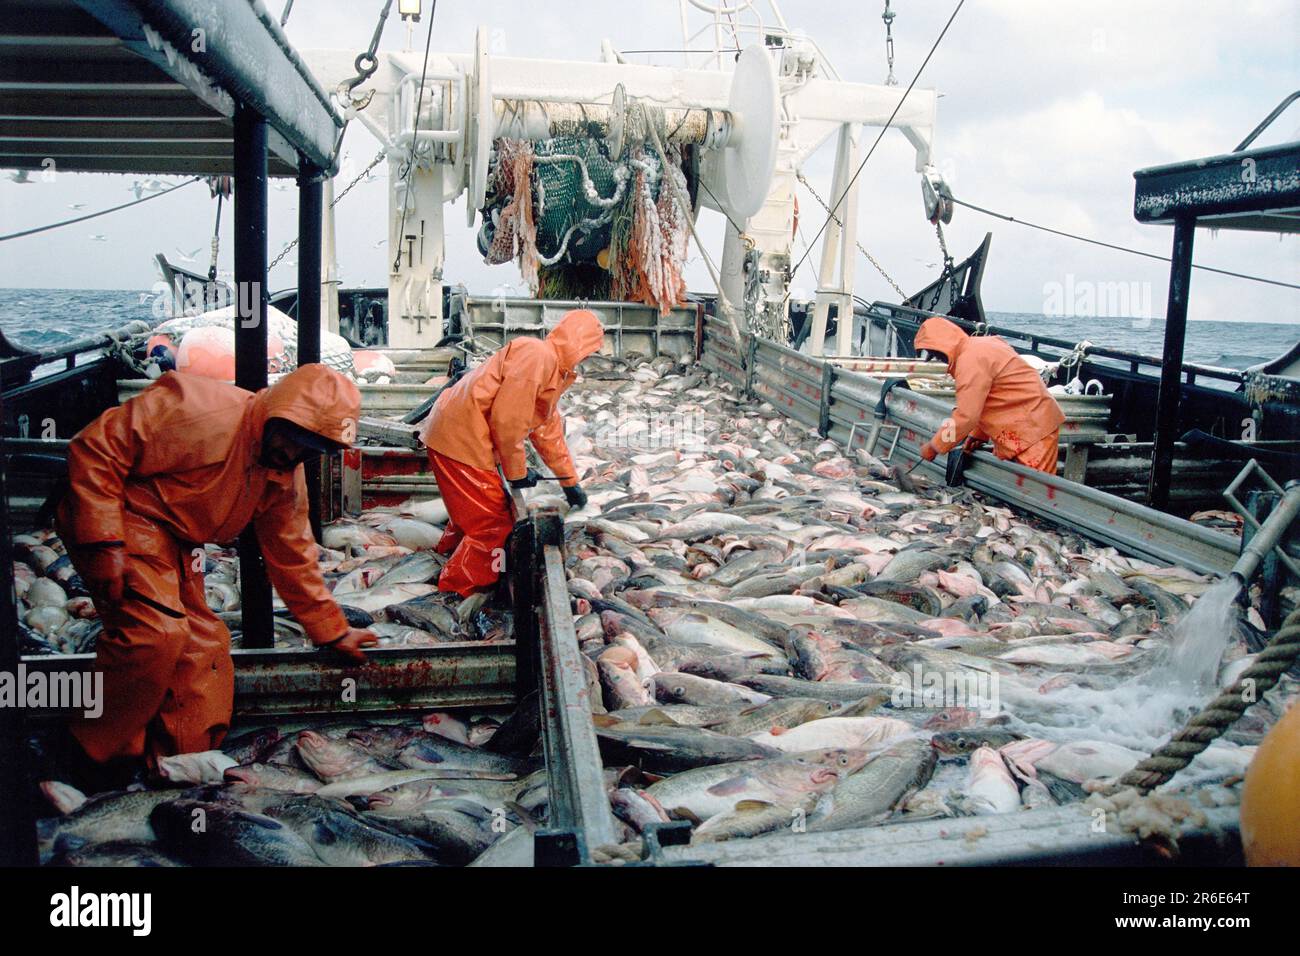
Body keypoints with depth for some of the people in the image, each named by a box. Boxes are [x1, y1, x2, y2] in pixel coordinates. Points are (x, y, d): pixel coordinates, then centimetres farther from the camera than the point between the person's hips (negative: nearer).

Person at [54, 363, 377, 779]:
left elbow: (292, 556, 10)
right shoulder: (198, 410, -25)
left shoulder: (285, 478, 1)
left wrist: (332, 630, 11)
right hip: (118, 522, -8)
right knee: (154, 633, -23)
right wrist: (102, 543, -28)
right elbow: (96, 448, -23)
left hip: (175, 547, 8)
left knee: (203, 644, 3)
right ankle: (97, 758, -5)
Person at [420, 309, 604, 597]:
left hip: (456, 433, 10)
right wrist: (517, 471, -10)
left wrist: (570, 481, 28)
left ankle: (451, 551, 52)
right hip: (460, 440, -10)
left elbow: (548, 429, 24)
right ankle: (458, 591, 14)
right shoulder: (537, 355, -19)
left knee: (474, 508, 29)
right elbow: (506, 420, -23)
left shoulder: (553, 368, 15)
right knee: (492, 523, 0)